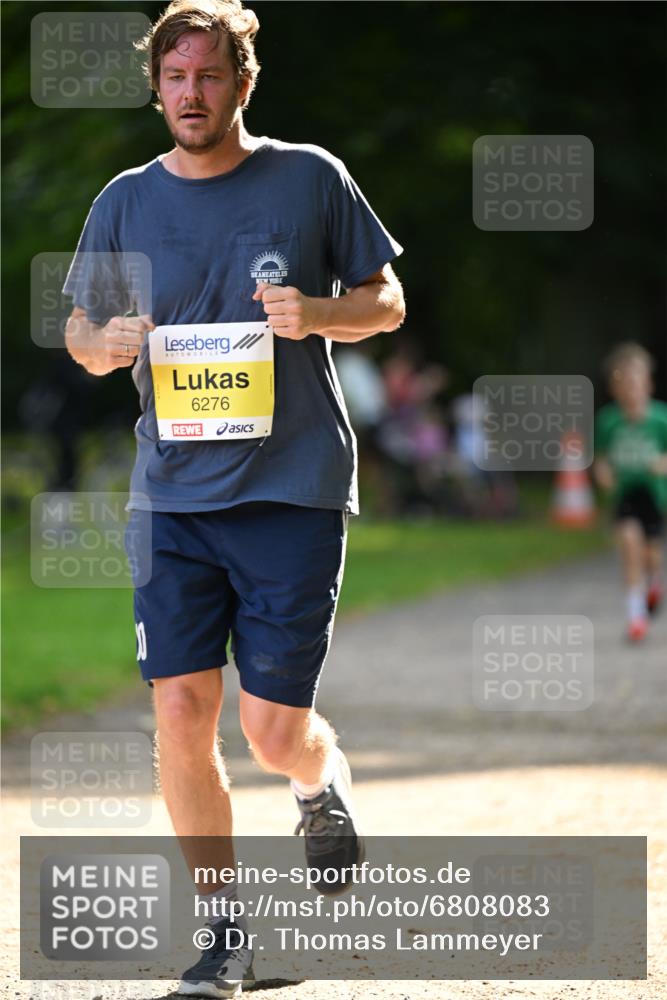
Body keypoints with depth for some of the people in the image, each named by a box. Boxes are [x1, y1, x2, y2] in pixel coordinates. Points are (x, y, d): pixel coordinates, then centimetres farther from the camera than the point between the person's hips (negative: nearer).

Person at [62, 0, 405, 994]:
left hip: (294, 490, -2)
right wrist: (107, 341, -8)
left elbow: (388, 302, 8)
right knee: (181, 714, -6)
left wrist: (318, 314, -13)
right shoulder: (126, 201, 7)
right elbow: (81, 332, 16)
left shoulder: (310, 179, 1)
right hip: (172, 494, 2)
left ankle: (326, 785, 33)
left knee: (275, 728, -5)